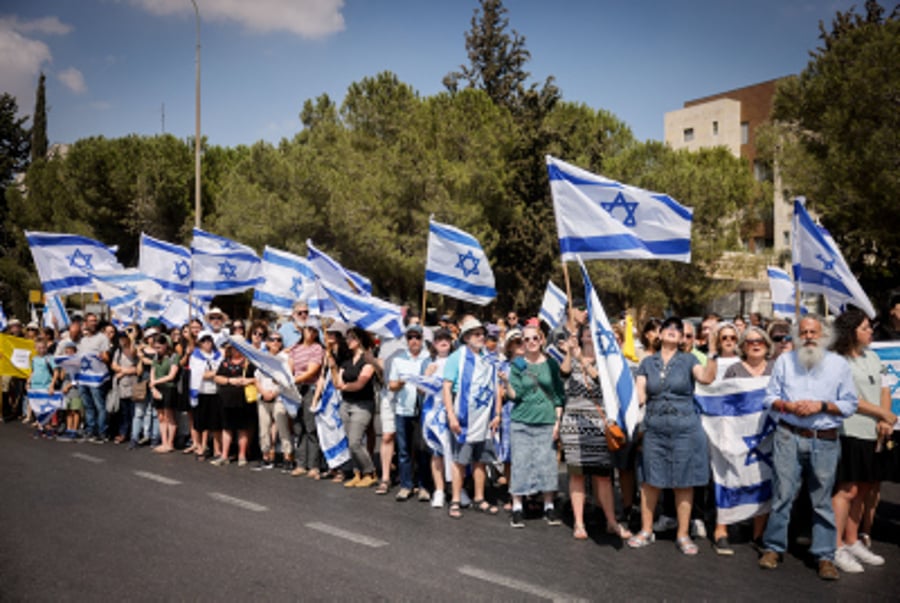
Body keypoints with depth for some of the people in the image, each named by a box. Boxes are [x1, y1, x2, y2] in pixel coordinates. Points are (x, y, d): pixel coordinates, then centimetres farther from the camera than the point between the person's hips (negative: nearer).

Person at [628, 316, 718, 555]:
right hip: (654, 428, 2)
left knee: (684, 482, 4)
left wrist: (712, 351, -25)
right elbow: (640, 396, 4)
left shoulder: (688, 360, 4)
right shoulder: (648, 362, 9)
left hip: (685, 428, -1)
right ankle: (646, 530, 20)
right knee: (650, 480, 6)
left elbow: (707, 377, -16)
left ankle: (683, 534, 16)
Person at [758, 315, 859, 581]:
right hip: (789, 437, 0)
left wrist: (821, 406, -10)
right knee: (782, 494, 0)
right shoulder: (784, 361, 11)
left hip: (825, 441, 0)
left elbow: (850, 404, 5)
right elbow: (770, 397, 11)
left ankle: (825, 556, 12)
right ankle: (773, 548, 11)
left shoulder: (839, 364, 8)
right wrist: (788, 406, -9)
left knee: (822, 499, 3)